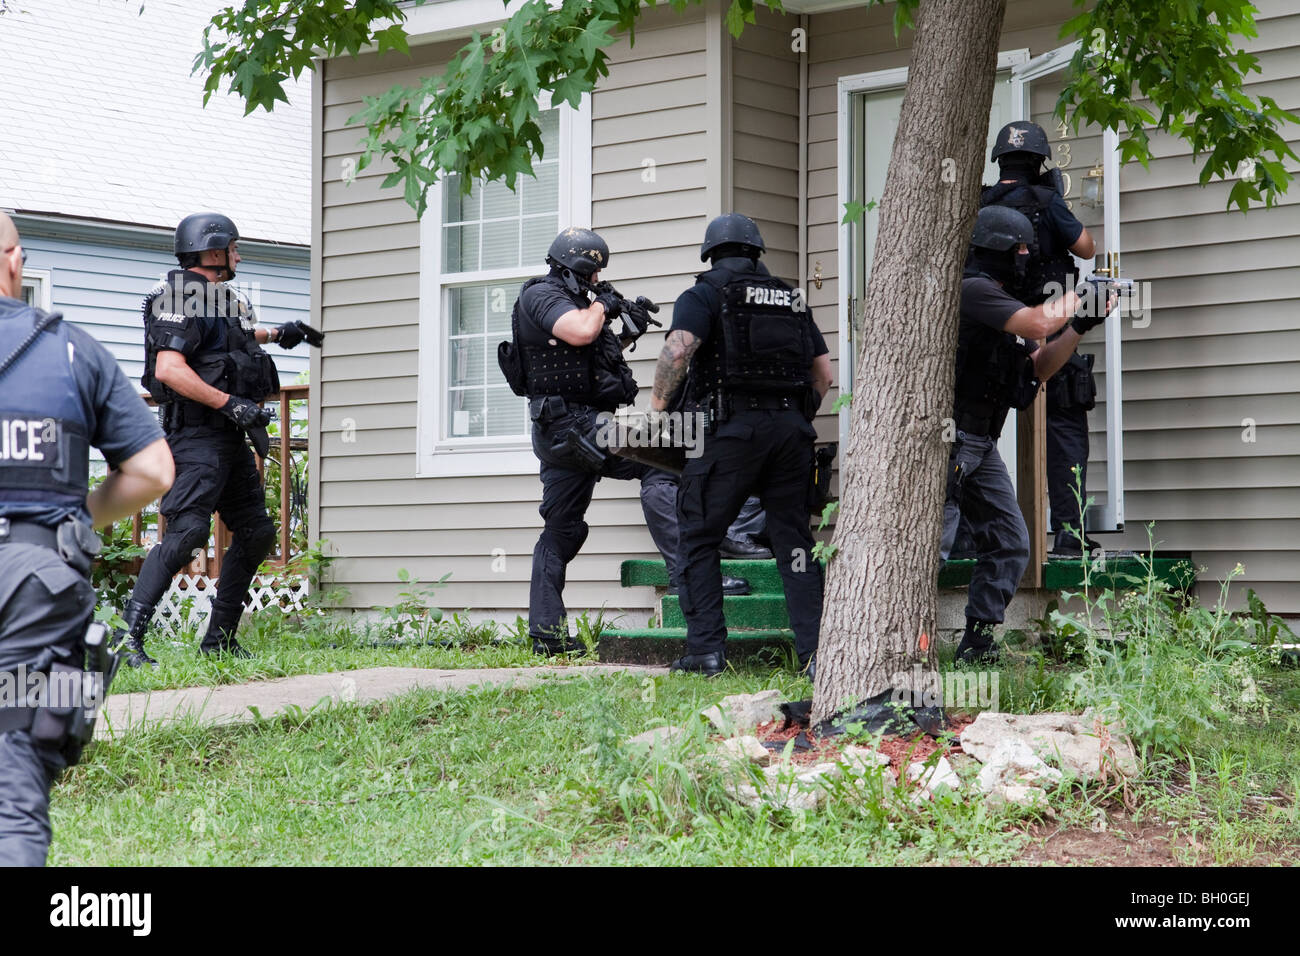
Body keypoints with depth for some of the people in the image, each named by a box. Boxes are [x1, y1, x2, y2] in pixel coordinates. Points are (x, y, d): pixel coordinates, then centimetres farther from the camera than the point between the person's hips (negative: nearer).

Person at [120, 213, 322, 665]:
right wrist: (230, 403, -26)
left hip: (230, 437, 10)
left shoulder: (222, 298, 19)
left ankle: (219, 640, 16)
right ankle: (128, 633, -26)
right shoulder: (184, 300, -12)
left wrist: (280, 333, 45)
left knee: (256, 532, 12)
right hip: (198, 434, -10)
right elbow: (169, 369, -25)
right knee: (187, 530, -22)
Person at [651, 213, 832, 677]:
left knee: (698, 536, 5)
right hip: (791, 430, 5)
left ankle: (706, 649, -1)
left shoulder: (705, 294, 3)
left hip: (734, 428, -4)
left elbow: (678, 349, -14)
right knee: (793, 540, 7)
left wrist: (656, 407, -3)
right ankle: (815, 652, 0)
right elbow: (823, 373, 18)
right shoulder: (791, 299, 19)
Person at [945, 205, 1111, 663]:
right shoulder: (972, 290, -13)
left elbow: (1037, 367, 21)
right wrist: (1073, 299, -6)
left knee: (1010, 544, 7)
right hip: (946, 440, -10)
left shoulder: (997, 298, 18)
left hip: (981, 445, 10)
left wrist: (1080, 325, 11)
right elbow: (1038, 324, -25)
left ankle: (978, 641, 12)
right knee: (930, 546, -13)